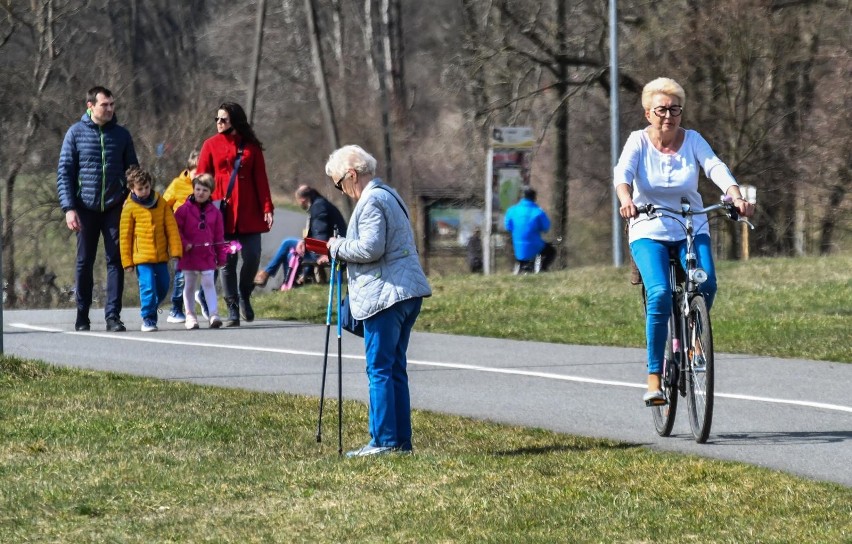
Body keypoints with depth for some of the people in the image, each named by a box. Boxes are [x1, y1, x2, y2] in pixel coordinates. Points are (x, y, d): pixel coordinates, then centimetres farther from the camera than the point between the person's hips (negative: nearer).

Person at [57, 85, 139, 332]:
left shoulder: (121, 134, 6)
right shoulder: (76, 133, 0)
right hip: (86, 208, -1)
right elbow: (64, 173, -1)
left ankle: (113, 315, -2)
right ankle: (82, 316, 15)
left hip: (115, 208, 1)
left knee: (116, 260, -4)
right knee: (85, 262, 6)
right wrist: (69, 208, -9)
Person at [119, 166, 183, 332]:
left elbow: (171, 228, 6)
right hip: (141, 256, -4)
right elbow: (125, 236, -1)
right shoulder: (130, 208, -4)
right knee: (148, 287, -12)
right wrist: (127, 261, -3)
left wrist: (175, 250, -1)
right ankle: (148, 318, -1)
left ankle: (150, 311, 32)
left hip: (161, 256, 4)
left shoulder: (161, 203, 5)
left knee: (163, 286, 11)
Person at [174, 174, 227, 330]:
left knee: (209, 283, -5)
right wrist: (184, 243, -14)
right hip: (189, 256, 0)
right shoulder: (184, 209, -2)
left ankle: (213, 315, -7)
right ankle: (190, 316, 16)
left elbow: (219, 236, 7)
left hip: (208, 256, 0)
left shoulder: (214, 212, 4)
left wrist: (221, 257, 6)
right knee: (189, 286, 8)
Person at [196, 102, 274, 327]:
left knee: (252, 257, -6)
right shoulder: (211, 145, 5)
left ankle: (244, 296, 21)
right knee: (227, 261, 0)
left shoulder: (251, 146, 7)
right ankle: (232, 310, 7)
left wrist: (267, 208, -3)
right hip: (222, 213, 0)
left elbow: (261, 179, 5)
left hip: (249, 213, 0)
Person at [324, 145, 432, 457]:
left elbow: (370, 248, -20)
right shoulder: (389, 196, 21)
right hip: (408, 293, 10)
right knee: (395, 368, 12)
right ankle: (402, 440, 12)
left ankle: (384, 441, -9)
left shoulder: (371, 201, -11)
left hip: (386, 294, -10)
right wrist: (341, 250, 18)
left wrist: (338, 247, -3)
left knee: (379, 369, -8)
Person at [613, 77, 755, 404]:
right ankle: (654, 376, -17)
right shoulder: (639, 141, -4)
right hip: (648, 233, -2)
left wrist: (736, 196, -35)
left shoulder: (692, 141, -1)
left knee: (706, 283, -25)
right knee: (660, 294, -25)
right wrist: (626, 200, -43)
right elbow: (622, 173, -21)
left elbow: (716, 168, -16)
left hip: (691, 231, 2)